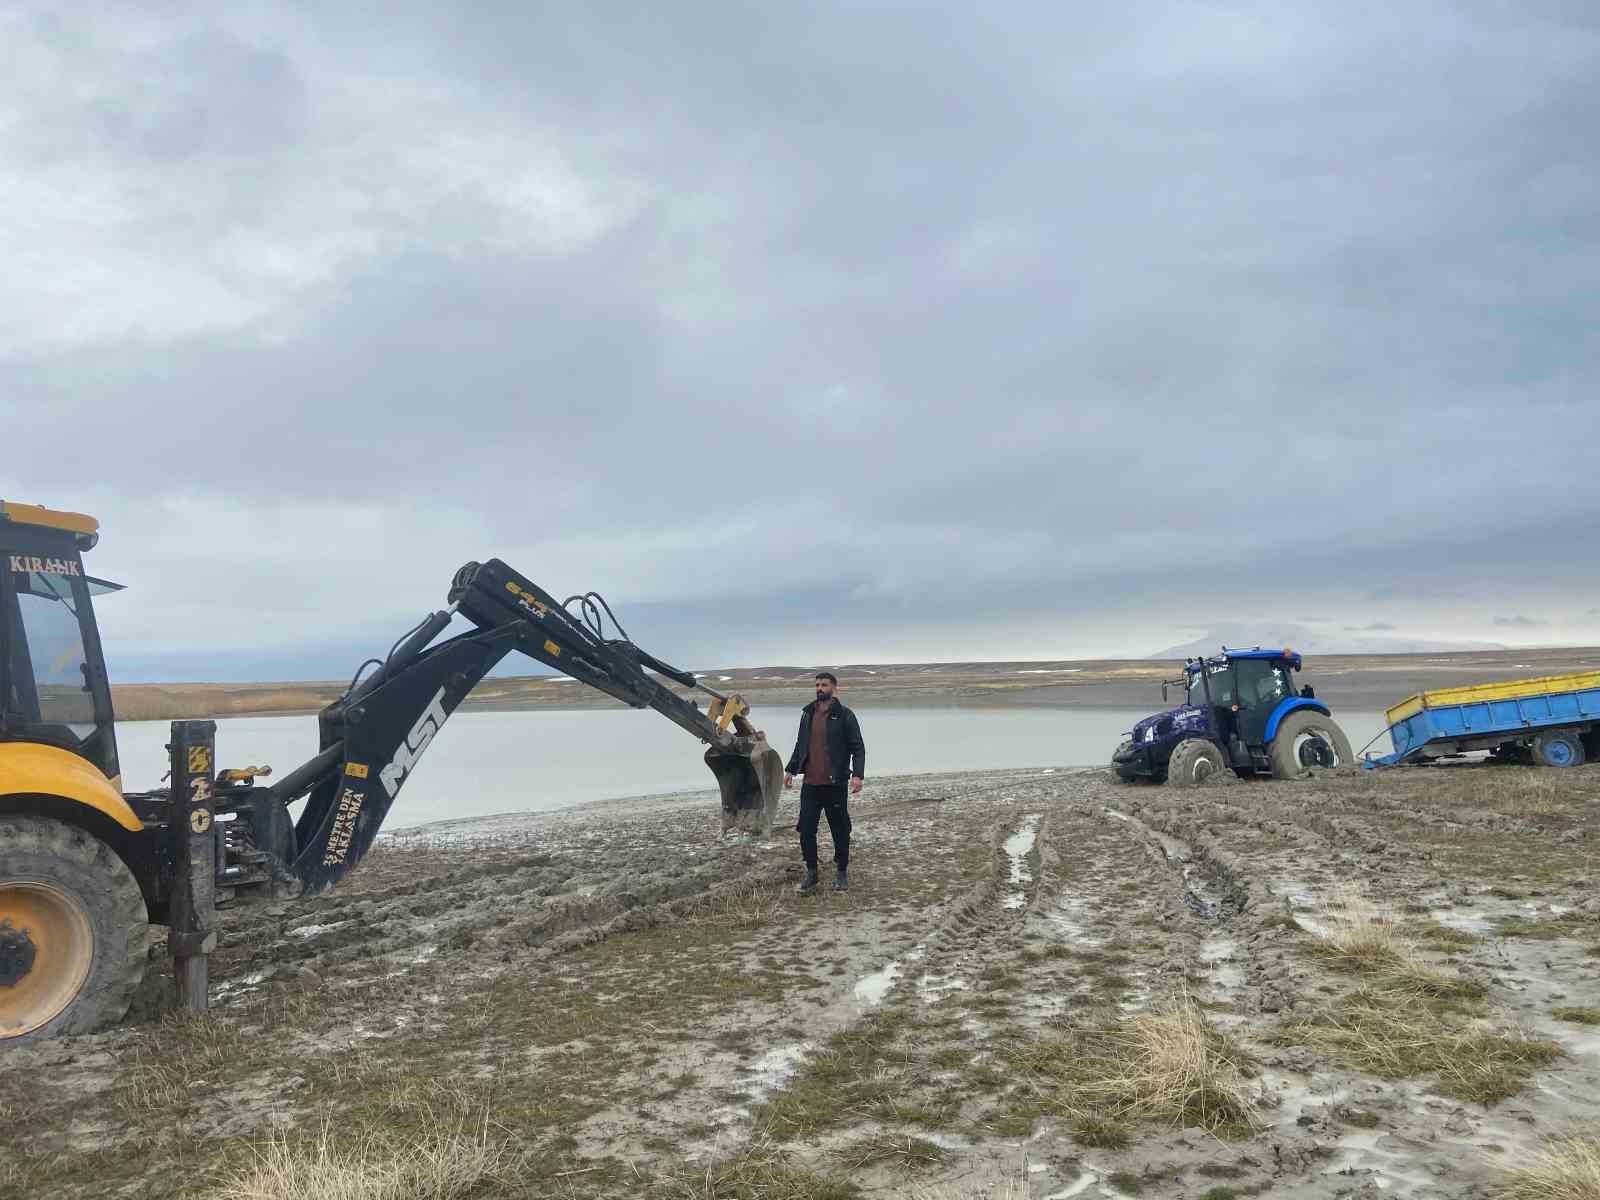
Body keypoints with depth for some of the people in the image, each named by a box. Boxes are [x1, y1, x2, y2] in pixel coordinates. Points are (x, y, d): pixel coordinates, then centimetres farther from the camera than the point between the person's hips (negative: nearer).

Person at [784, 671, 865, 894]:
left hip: (835, 784, -4)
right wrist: (790, 769, 18)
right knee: (806, 830, 3)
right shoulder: (807, 713, 11)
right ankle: (811, 873, 16)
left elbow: (858, 747, -7)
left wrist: (857, 774, -18)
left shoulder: (844, 715, -5)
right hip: (809, 783, 4)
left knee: (840, 830, 5)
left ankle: (841, 872, 21)